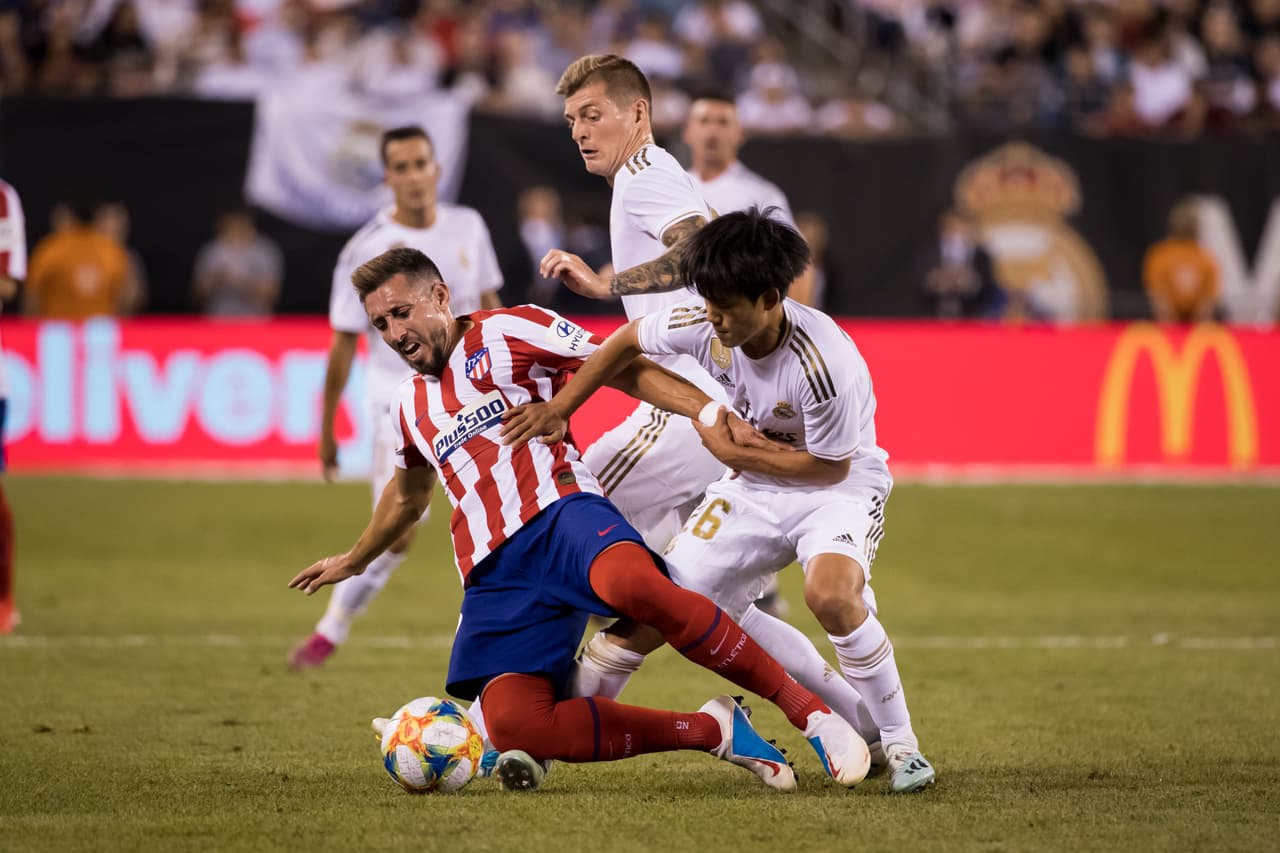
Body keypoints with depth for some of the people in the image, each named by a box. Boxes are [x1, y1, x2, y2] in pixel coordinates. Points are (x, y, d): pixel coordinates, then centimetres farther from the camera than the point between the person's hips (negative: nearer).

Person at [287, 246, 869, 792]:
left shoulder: (505, 333, 8)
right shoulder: (411, 403, 27)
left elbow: (624, 370, 3)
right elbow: (407, 496, 46)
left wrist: (707, 412, -12)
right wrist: (353, 561, 60)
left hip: (559, 517, -5)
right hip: (493, 573, 5)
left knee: (636, 586, -42)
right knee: (510, 726, -24)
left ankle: (812, 713, -33)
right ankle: (714, 732, -14)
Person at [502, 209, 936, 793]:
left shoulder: (824, 364, -32)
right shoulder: (704, 324, -15)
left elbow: (831, 466, -20)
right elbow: (630, 340, 5)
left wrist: (732, 453, -16)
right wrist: (558, 409, 3)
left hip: (840, 487, -7)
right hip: (755, 486, 7)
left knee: (830, 593, -32)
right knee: (673, 598, -3)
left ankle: (899, 742, -18)